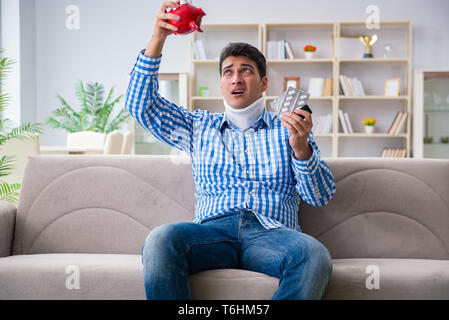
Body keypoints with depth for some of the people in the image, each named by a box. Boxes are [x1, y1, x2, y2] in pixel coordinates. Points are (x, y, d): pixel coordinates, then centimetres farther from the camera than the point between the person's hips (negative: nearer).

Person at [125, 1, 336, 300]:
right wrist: (159, 37, 5)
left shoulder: (287, 130, 20)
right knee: (160, 239, -34)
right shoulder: (199, 127, 26)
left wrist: (301, 147, -9)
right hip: (213, 229, 1)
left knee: (314, 255, -37)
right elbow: (140, 103, 15)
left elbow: (322, 196, 11)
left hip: (271, 232, 0)